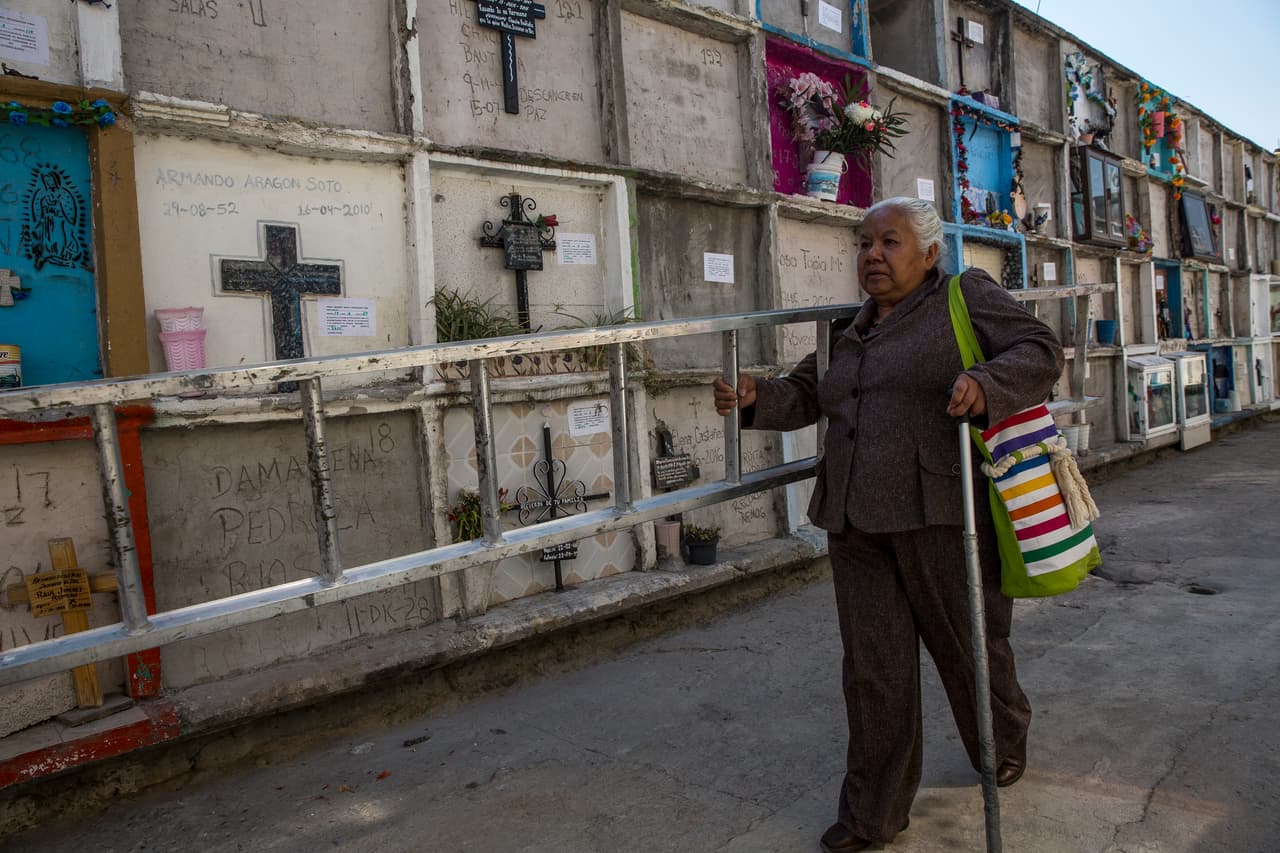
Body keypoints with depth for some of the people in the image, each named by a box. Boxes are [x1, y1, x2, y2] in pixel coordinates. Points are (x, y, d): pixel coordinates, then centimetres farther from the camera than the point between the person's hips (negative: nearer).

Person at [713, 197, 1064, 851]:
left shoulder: (965, 297, 2)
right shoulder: (852, 331, 18)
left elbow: (1040, 350, -6)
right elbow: (806, 394, 18)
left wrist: (985, 384, -26)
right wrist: (757, 398, -2)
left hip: (937, 516, -4)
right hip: (857, 525, 5)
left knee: (968, 645, 14)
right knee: (874, 668, 6)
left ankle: (1005, 748, 45)